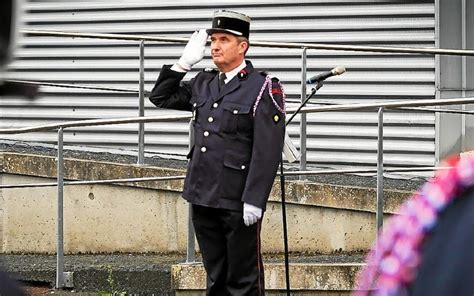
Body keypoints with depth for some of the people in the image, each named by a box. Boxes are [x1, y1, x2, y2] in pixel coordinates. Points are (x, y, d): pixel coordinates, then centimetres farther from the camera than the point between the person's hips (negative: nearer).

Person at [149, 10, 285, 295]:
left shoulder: (264, 88, -9)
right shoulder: (203, 84, 11)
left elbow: (268, 151, -14)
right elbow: (161, 97, 22)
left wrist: (254, 200, -20)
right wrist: (185, 62, 9)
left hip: (238, 203, -6)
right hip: (203, 197, 6)